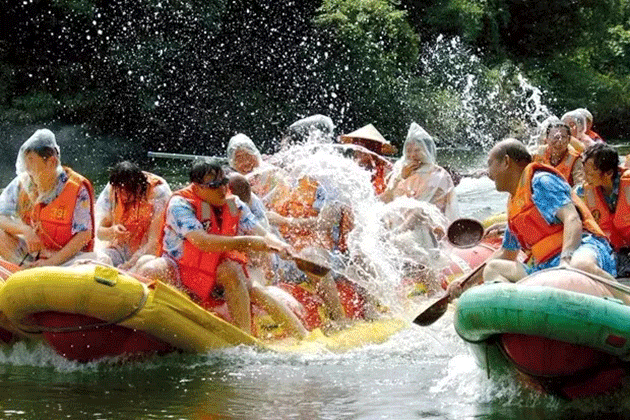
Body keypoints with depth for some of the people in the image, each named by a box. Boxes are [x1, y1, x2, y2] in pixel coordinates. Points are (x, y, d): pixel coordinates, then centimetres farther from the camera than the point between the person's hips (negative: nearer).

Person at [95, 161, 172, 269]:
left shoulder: (158, 193, -17)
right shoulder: (110, 190, -6)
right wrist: (112, 231, -23)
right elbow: (100, 233, 1)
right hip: (120, 251, 2)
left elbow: (154, 240, -19)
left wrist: (128, 265, -27)